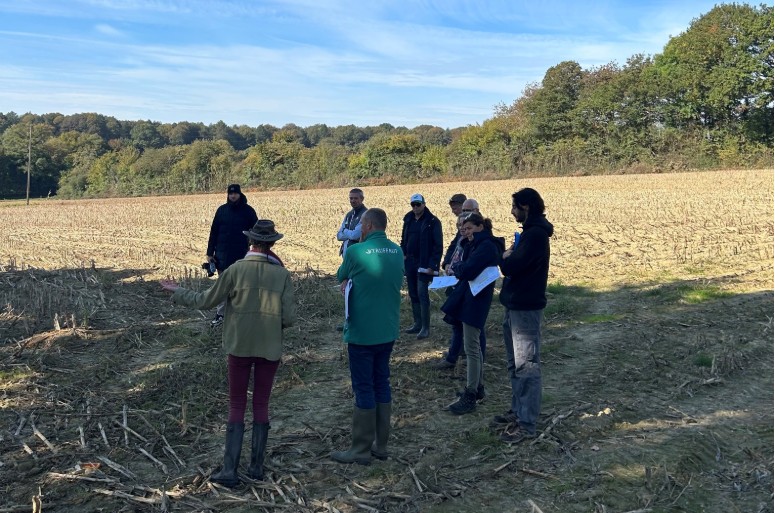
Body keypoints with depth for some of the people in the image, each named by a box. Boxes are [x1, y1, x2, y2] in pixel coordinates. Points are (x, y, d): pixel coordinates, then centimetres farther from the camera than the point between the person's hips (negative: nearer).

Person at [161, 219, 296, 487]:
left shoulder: (236, 270, -10)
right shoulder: (282, 274, -7)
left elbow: (205, 301, -2)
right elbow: (289, 318, -8)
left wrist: (177, 291, 14)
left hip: (240, 347, -1)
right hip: (270, 349, 1)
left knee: (237, 407, 8)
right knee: (261, 405, 14)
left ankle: (230, 470, 5)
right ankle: (257, 465, 19)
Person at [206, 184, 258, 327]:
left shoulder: (248, 211, -1)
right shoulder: (222, 210, 6)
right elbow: (213, 232, 8)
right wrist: (210, 252, 4)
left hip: (242, 255, -2)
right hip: (223, 255, 2)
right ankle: (220, 314, 14)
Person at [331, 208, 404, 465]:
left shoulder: (357, 251, -16)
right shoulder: (397, 252, 3)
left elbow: (341, 277, 1)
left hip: (362, 333, -6)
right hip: (387, 331, 6)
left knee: (364, 389, 2)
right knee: (382, 384, 15)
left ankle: (361, 450, 11)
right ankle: (380, 445, 24)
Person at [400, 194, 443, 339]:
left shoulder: (433, 222, -9)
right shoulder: (408, 220, 10)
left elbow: (438, 246, -11)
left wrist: (432, 265, -16)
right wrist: (403, 255, 6)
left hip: (424, 264, -7)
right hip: (410, 263, 7)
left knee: (422, 294, -10)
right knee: (413, 294, 11)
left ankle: (425, 327, -4)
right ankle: (417, 324, 21)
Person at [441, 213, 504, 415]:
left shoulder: (487, 246, -16)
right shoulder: (477, 244, 16)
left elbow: (467, 270, -23)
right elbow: (466, 266, 13)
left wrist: (456, 267, -6)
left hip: (475, 300, -11)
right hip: (468, 298, 11)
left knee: (471, 348, -7)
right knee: (473, 345, 18)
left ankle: (470, 397, -2)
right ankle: (478, 387, 29)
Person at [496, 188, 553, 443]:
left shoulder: (535, 234, -19)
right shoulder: (531, 231, 14)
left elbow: (510, 267, -24)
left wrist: (506, 257, -5)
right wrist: (509, 257, -6)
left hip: (526, 309, -11)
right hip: (515, 305, 11)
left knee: (526, 366, -4)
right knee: (515, 364, 19)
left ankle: (527, 424, 3)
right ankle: (518, 411, 31)